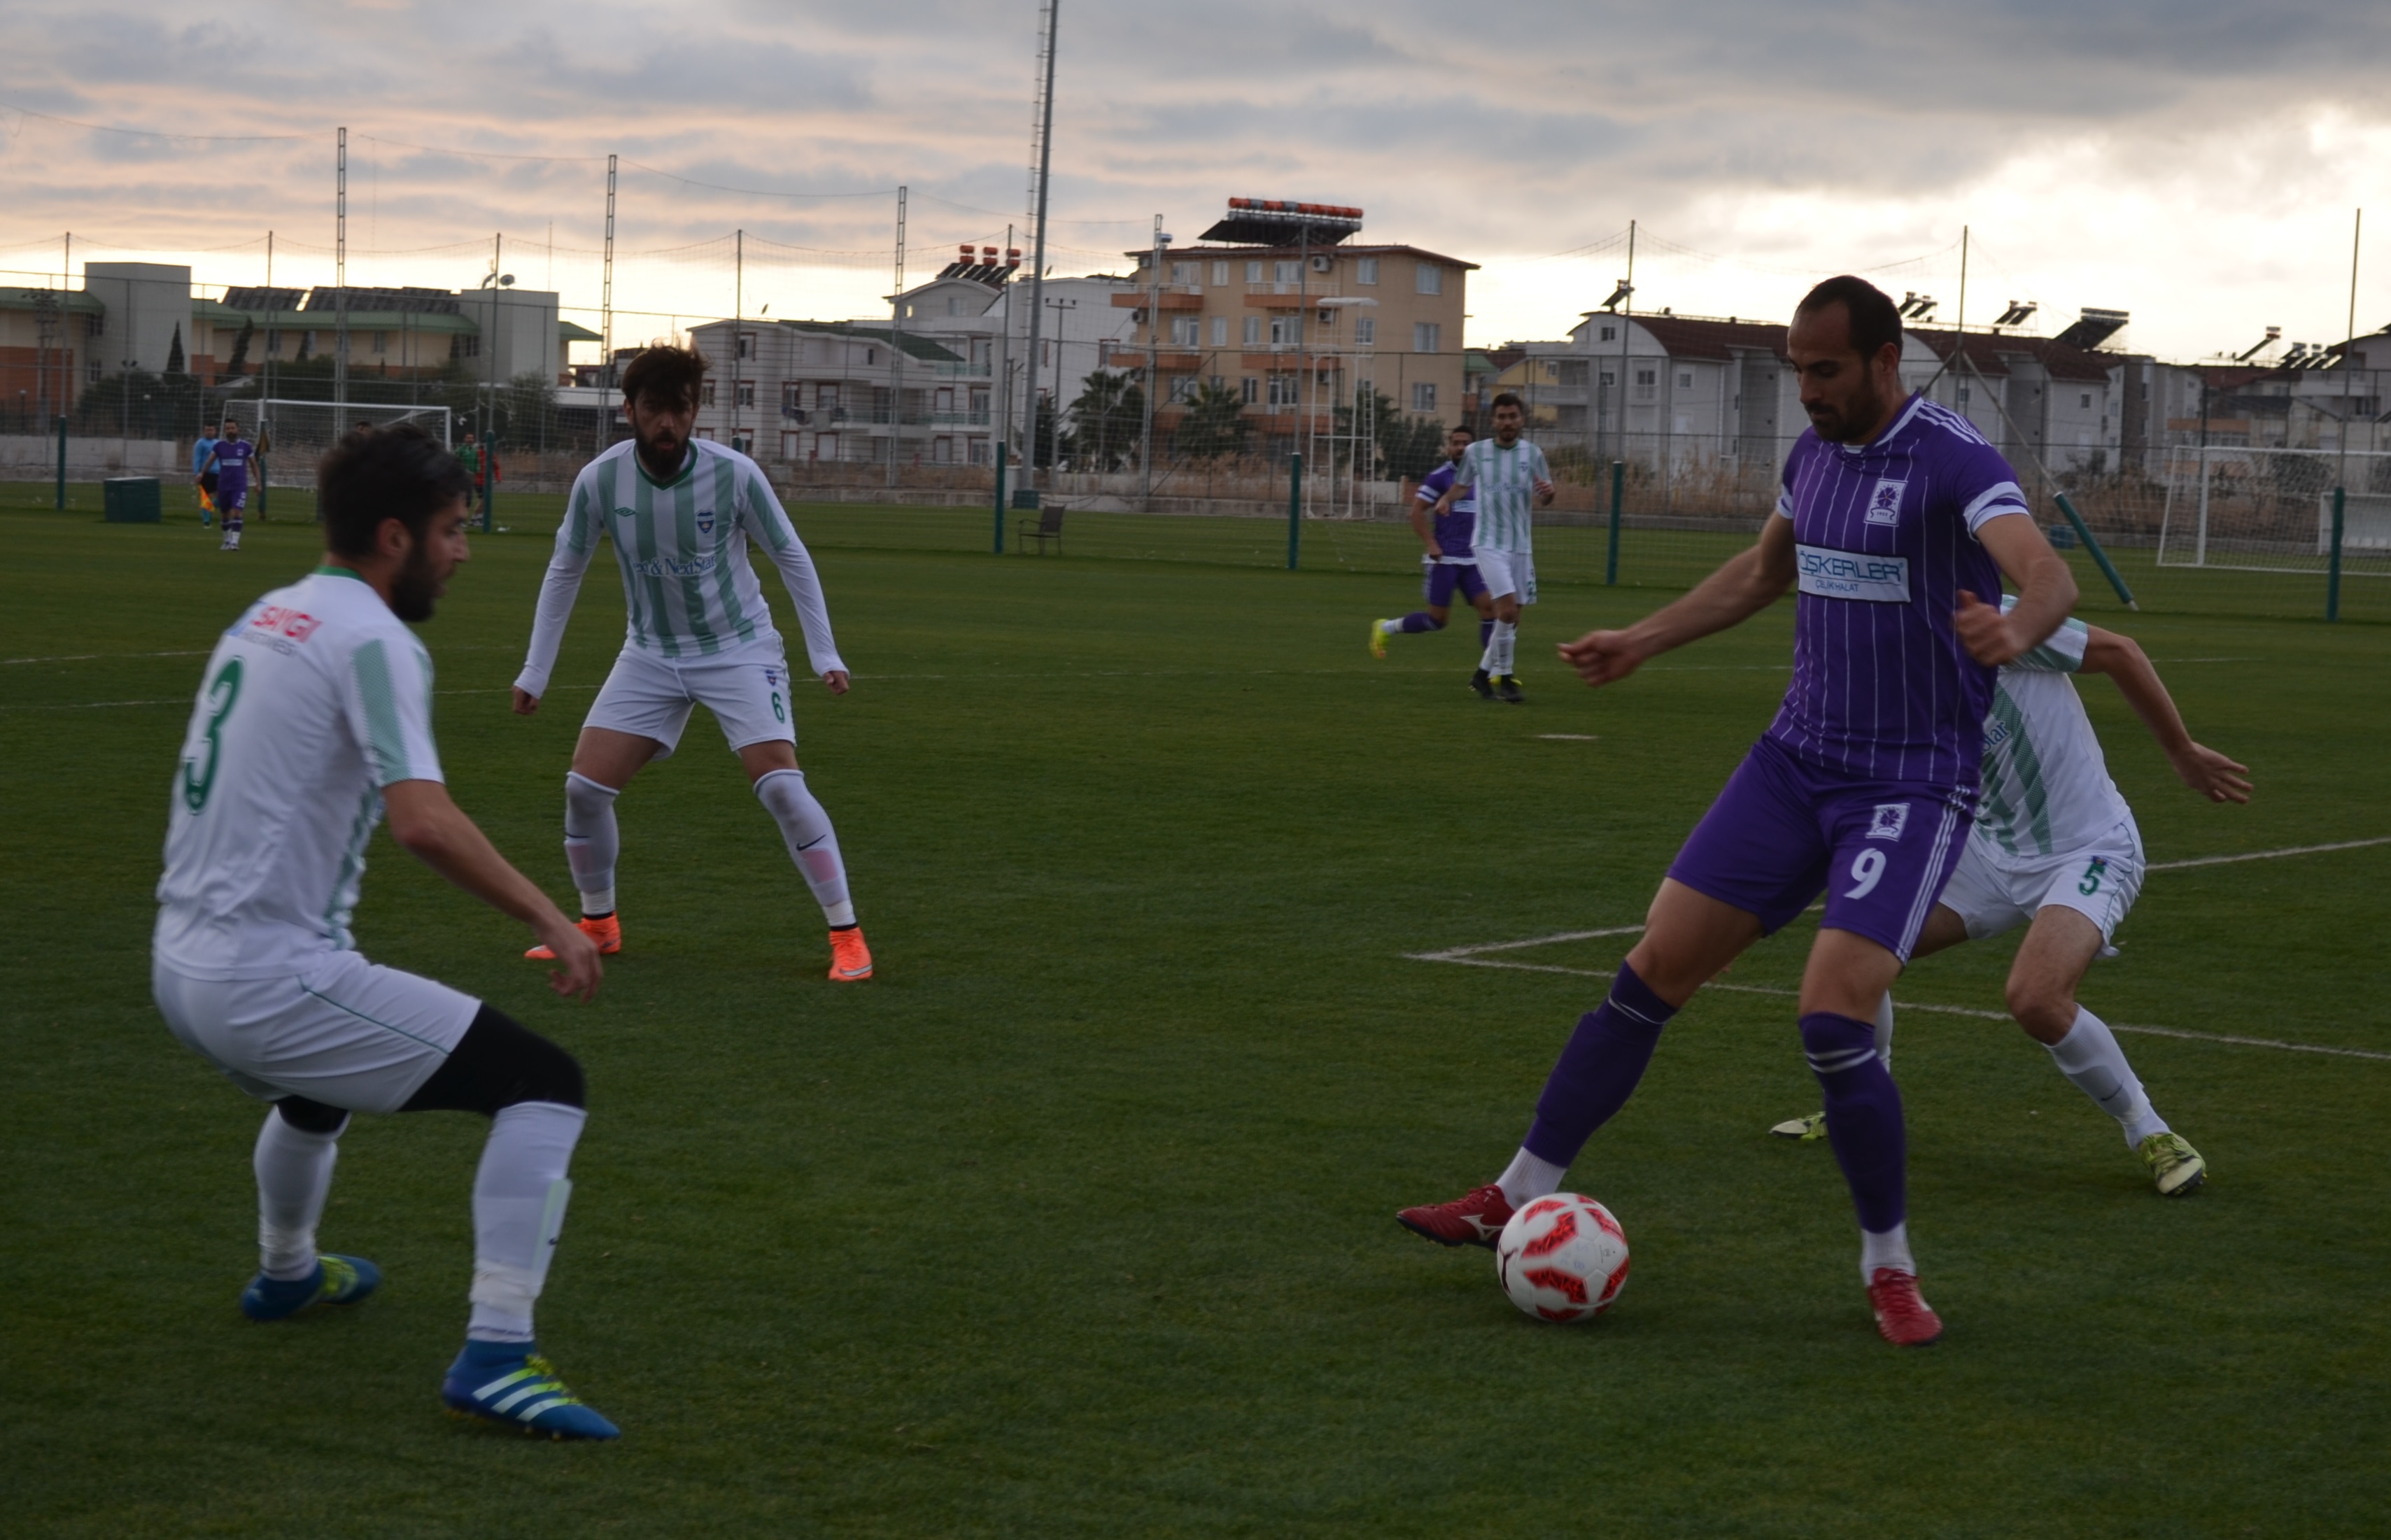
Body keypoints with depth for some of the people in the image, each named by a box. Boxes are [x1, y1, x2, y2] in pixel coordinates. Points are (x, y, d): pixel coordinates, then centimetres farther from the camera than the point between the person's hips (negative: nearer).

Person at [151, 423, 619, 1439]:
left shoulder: (267, 617, 14)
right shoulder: (371, 639, -13)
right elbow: (424, 823, -26)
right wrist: (549, 919, -17)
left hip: (181, 971, 10)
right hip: (271, 981, -10)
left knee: (315, 1082, 41)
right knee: (545, 1086, -8)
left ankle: (285, 1274, 64)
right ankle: (496, 1356, -16)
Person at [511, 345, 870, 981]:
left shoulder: (734, 474, -19)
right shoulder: (599, 481, -14)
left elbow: (792, 559, -6)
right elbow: (564, 571, 1)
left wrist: (824, 655, -6)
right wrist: (535, 672, 3)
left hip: (740, 649, -3)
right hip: (651, 654, 3)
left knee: (781, 786, -19)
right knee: (584, 786, -6)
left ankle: (847, 935, -7)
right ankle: (598, 924, 17)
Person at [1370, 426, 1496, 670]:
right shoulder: (1439, 477, -7)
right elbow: (1417, 512, -9)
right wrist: (1432, 546, -15)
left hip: (1472, 560, 6)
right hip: (1445, 559, -5)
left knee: (1488, 607, -9)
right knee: (1437, 618, -3)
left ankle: (1489, 673, -7)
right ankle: (1386, 629, 20)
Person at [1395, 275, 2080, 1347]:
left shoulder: (1953, 462, -17)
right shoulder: (1813, 453, 7)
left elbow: (2048, 575, -34)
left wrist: (2014, 632, -57)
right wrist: (1639, 643, 30)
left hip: (1913, 786, -7)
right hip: (1796, 761, 7)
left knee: (1832, 1015, -20)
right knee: (1653, 968, 2)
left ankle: (1889, 1269, 1)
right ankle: (1520, 1200, 13)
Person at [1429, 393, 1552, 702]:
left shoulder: (1533, 454, 4)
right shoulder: (1475, 452, 2)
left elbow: (1544, 499, 7)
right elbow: (1461, 485, 18)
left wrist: (1547, 492, -17)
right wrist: (1446, 499, -3)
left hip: (1521, 546, 3)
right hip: (1489, 543, -3)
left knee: (1511, 617, 7)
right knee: (1508, 609, -18)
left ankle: (1484, 674, 23)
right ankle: (1505, 678, -8)